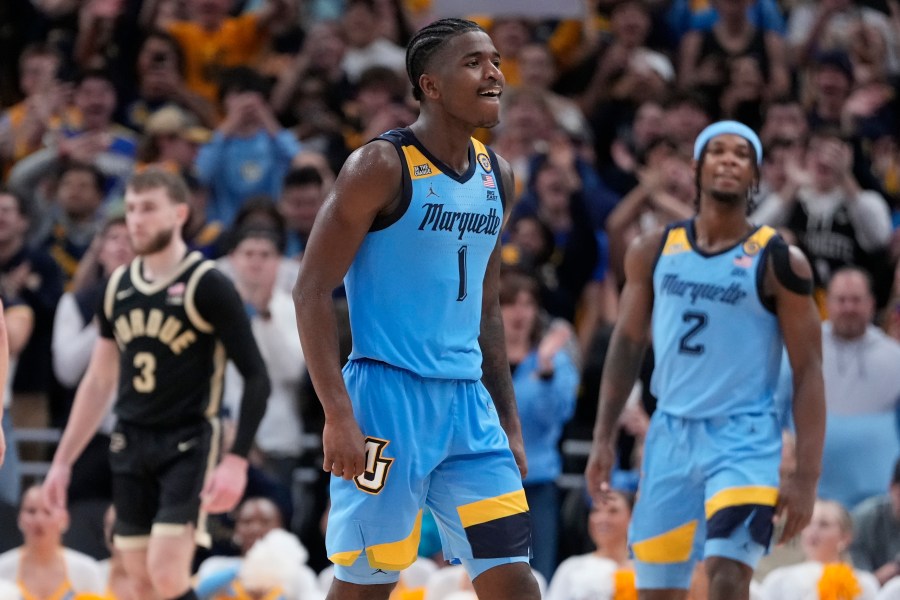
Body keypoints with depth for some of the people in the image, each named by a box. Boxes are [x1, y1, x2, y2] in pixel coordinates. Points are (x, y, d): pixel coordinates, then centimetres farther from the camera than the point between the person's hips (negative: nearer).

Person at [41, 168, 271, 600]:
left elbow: (256, 377, -11)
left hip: (188, 444, -6)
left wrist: (237, 460, -21)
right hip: (130, 446, 6)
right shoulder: (118, 287, 10)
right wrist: (62, 462, 16)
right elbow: (98, 382, 19)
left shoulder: (207, 285, -9)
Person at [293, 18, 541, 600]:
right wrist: (338, 415, -19)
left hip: (468, 400, 7)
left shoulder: (497, 174, 11)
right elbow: (312, 292, -12)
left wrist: (509, 422, 18)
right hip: (389, 396, -7)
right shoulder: (382, 167, -10)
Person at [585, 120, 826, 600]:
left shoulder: (778, 262, -6)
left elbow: (808, 372, -6)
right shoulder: (654, 251, 5)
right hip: (670, 434, 4)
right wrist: (604, 438, 6)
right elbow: (627, 343, 14)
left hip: (743, 438, -4)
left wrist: (806, 477, -13)